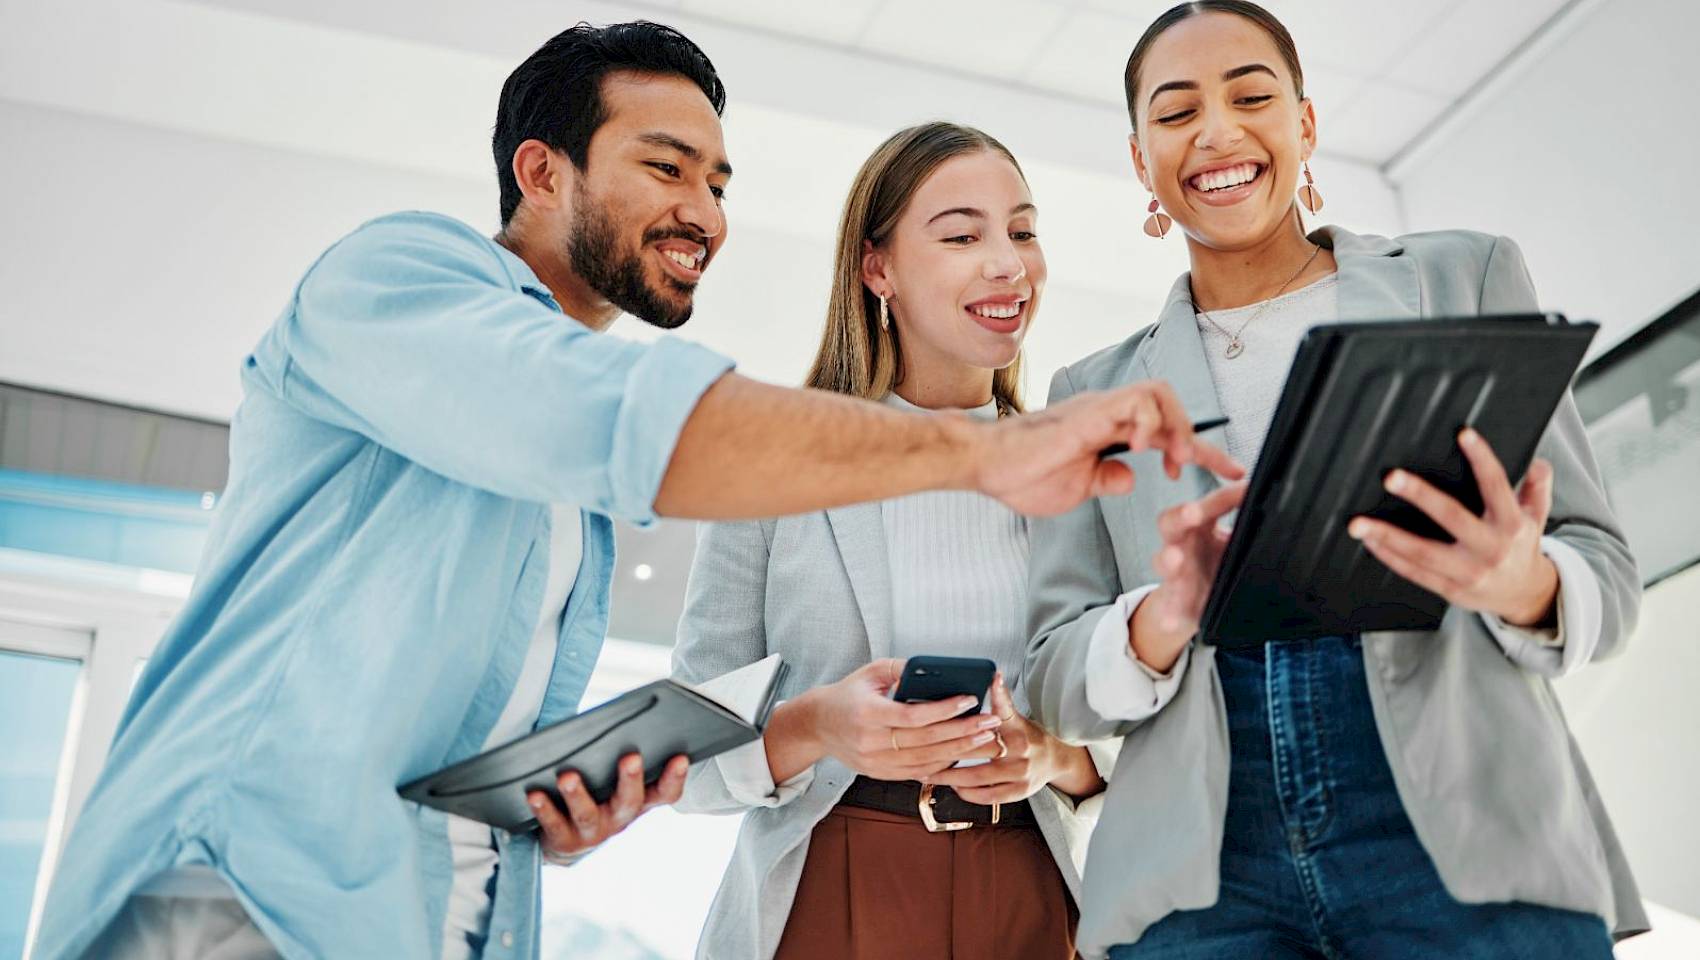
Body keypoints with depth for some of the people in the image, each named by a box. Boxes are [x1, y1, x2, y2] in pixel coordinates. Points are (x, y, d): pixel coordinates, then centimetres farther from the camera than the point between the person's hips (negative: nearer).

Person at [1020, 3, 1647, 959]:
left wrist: (1521, 583, -18)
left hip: (1467, 851, -1)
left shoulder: (1465, 276, 9)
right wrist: (1163, 618, -15)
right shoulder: (1095, 394, 12)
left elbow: (1604, 567, 6)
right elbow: (1057, 681, 7)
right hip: (1201, 881, 1)